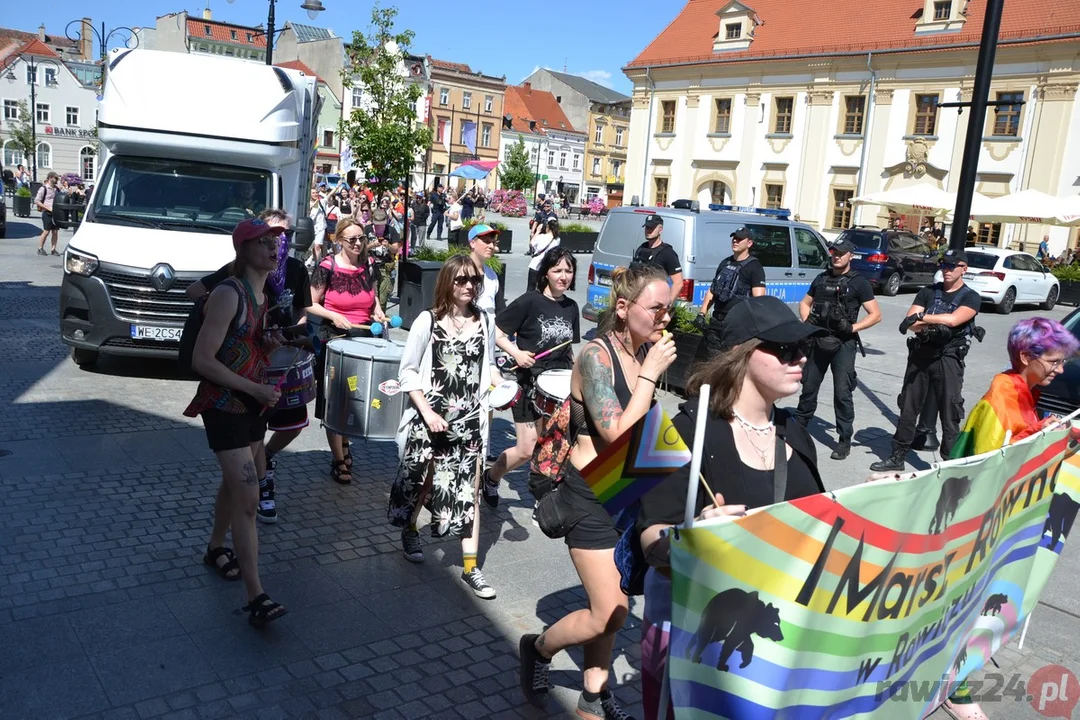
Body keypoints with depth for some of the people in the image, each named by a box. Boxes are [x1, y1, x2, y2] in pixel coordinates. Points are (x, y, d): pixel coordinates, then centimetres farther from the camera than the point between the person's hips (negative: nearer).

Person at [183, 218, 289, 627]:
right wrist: (256, 390, -22)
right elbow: (202, 360, -22)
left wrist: (270, 345, 0)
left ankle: (215, 549, 45)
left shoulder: (261, 295, 9)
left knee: (235, 483, 23)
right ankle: (256, 598, -11)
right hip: (223, 406, -9)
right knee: (248, 499, -14)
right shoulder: (228, 295, -19)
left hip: (252, 404, 9)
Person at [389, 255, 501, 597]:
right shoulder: (428, 321, -8)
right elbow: (408, 371, -7)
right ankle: (410, 530, 44)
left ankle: (470, 568, 6)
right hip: (430, 416, -2)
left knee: (469, 488, 0)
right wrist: (427, 412, -14)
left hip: (470, 419, 2)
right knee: (422, 479, 14)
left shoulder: (486, 322, 2)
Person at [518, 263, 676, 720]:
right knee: (610, 614, -4)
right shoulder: (596, 356, -19)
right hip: (591, 496, -6)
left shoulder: (647, 351, 1)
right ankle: (538, 649, 23)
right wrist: (651, 373, -23)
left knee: (606, 606, 14)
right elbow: (617, 434, -27)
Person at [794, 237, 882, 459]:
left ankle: (845, 441, 3)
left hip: (843, 343, -4)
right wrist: (806, 321, -1)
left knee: (842, 393, -4)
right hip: (818, 340, 4)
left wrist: (853, 328, -15)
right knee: (809, 386, 12)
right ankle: (799, 426, 29)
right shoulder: (821, 279, 12)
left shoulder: (858, 282, -2)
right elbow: (805, 303, 20)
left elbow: (876, 315, -3)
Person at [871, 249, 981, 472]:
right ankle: (897, 456, 18)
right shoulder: (927, 292, 10)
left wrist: (921, 317, -15)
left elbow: (953, 319, -19)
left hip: (948, 358, -4)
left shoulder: (971, 298, 0)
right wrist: (936, 326, -17)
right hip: (920, 354, 4)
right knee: (908, 407, 9)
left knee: (950, 412, -3)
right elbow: (910, 323, -1)